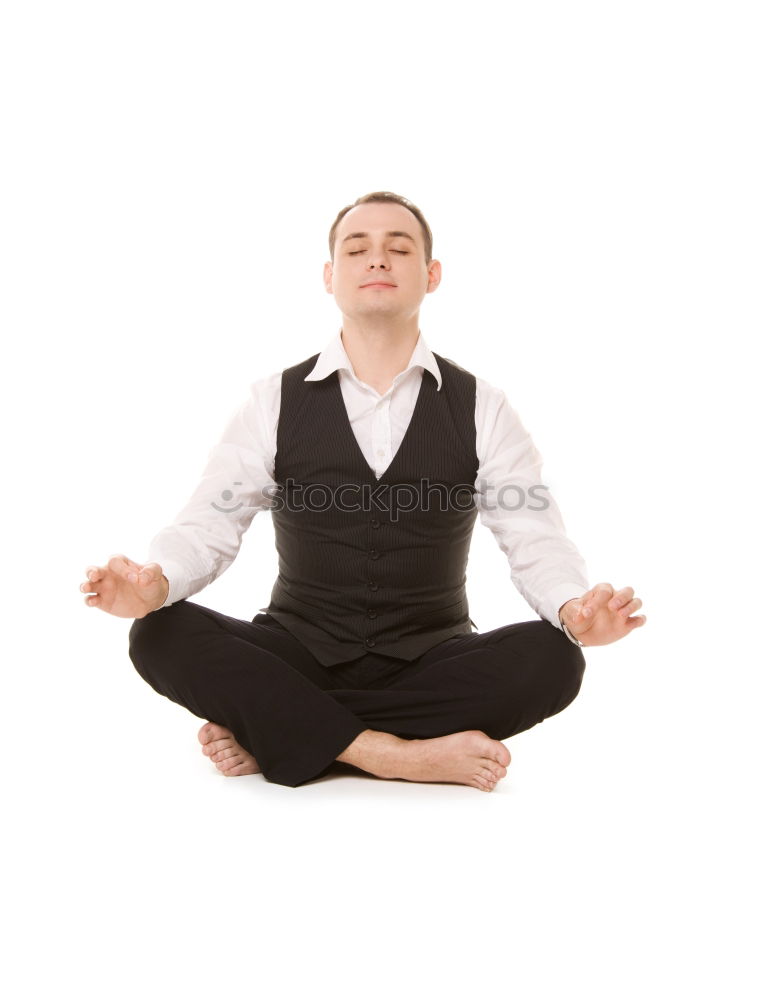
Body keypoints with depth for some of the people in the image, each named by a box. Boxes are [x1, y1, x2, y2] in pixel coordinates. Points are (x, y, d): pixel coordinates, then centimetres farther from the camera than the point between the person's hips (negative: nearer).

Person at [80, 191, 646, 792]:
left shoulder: (481, 409, 2)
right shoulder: (275, 402, 2)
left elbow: (535, 540, -6)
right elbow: (209, 526, -4)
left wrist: (575, 610, -28)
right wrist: (155, 583, -26)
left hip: (430, 663, 1)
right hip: (299, 656, 0)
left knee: (553, 659, -28)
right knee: (160, 636, -24)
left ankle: (271, 733, -20)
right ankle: (395, 754, -25)